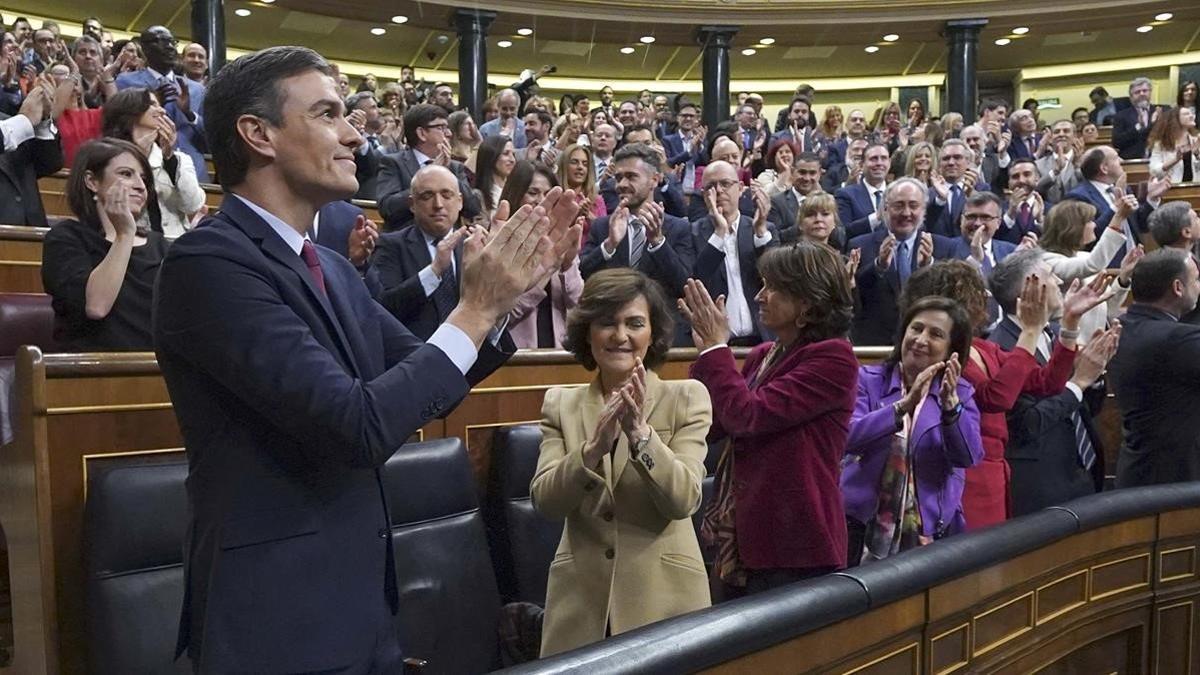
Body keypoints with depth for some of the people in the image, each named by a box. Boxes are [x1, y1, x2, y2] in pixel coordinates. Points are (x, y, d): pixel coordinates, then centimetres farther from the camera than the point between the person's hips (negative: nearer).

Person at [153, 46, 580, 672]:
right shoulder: (209, 261, -19)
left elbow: (426, 379, 12)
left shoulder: (330, 267, 8)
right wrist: (476, 308, -17)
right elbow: (358, 427, -26)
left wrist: (516, 287, 0)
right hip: (277, 613, -8)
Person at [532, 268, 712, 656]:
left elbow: (683, 500, -14)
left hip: (663, 595, -1)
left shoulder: (687, 397, -3)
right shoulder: (560, 403, 2)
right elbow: (545, 502, -10)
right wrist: (594, 446, -26)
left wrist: (640, 433, -27)